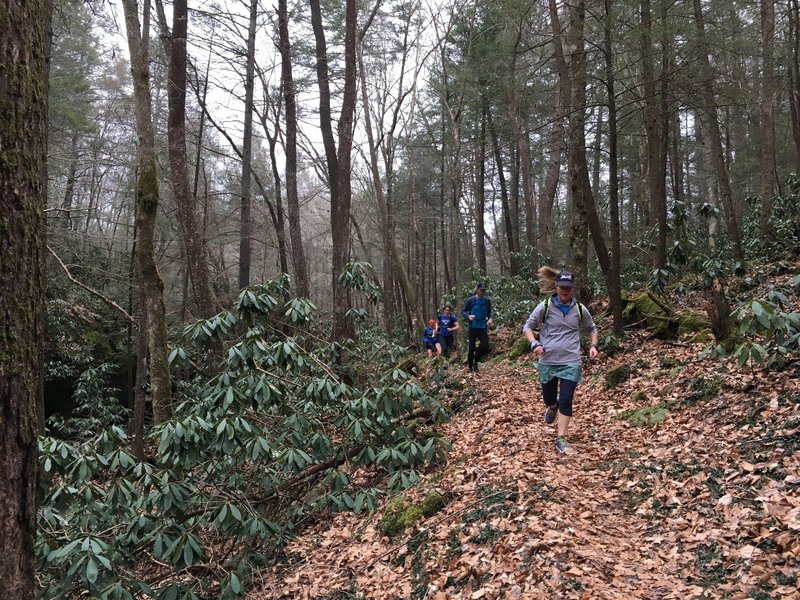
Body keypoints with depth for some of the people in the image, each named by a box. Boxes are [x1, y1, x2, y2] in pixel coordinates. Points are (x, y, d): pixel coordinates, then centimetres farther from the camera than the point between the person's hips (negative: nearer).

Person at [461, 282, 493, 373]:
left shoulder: (487, 300, 3)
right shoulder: (471, 300, -6)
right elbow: (463, 311, 0)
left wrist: (490, 318, -4)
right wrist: (468, 316, -21)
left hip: (483, 328, 2)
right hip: (473, 327, -2)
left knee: (485, 347, -10)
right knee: (472, 349, 1)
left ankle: (475, 360, 17)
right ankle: (470, 368, 18)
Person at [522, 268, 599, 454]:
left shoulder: (579, 309, 1)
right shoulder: (545, 306, -6)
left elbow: (591, 328, 18)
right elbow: (528, 326, 1)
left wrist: (593, 345, 1)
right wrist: (534, 344, -16)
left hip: (571, 362, 0)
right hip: (547, 361, 0)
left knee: (566, 400, -6)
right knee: (549, 398, 14)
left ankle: (561, 439, 3)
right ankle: (552, 407, 51)